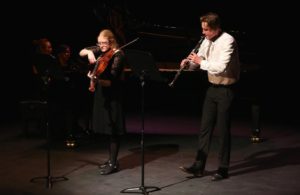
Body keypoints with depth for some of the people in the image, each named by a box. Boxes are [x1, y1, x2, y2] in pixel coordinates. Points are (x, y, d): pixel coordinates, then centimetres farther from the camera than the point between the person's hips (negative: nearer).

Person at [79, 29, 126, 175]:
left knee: (113, 129, -5)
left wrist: (97, 80, -41)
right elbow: (81, 52, 12)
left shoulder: (118, 55, -16)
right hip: (102, 94, 8)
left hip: (113, 95, -8)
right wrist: (89, 52, -10)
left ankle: (113, 164, 0)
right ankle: (111, 159, 24)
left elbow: (112, 79, -24)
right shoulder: (100, 51, 6)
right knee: (106, 127, 13)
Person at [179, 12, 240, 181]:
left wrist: (201, 61, -19)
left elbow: (220, 67, -28)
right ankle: (199, 167, 15)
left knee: (223, 129, 1)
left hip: (226, 90, -7)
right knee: (205, 128, 8)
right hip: (212, 88, 8)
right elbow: (198, 62, 13)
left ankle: (223, 169, 13)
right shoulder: (207, 41, 5)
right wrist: (188, 63, -9)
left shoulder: (228, 41, -18)